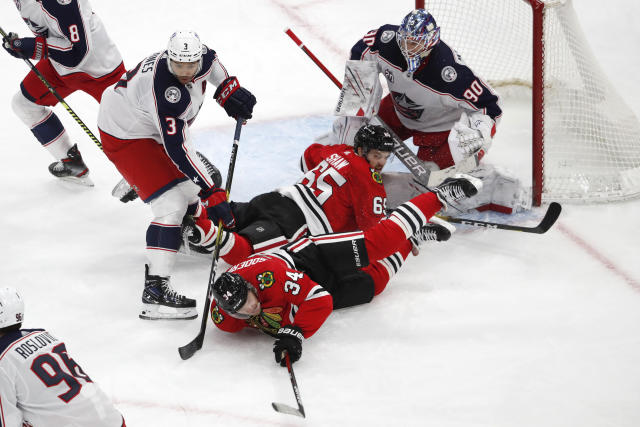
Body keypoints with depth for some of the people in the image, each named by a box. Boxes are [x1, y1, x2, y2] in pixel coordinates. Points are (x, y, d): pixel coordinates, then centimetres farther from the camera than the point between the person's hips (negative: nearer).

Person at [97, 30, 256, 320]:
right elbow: (177, 150, -38)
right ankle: (155, 288, -25)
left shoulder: (199, 59, -15)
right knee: (171, 204, -19)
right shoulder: (166, 92, -38)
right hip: (124, 136, -9)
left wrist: (228, 90, 0)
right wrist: (211, 193, -36)